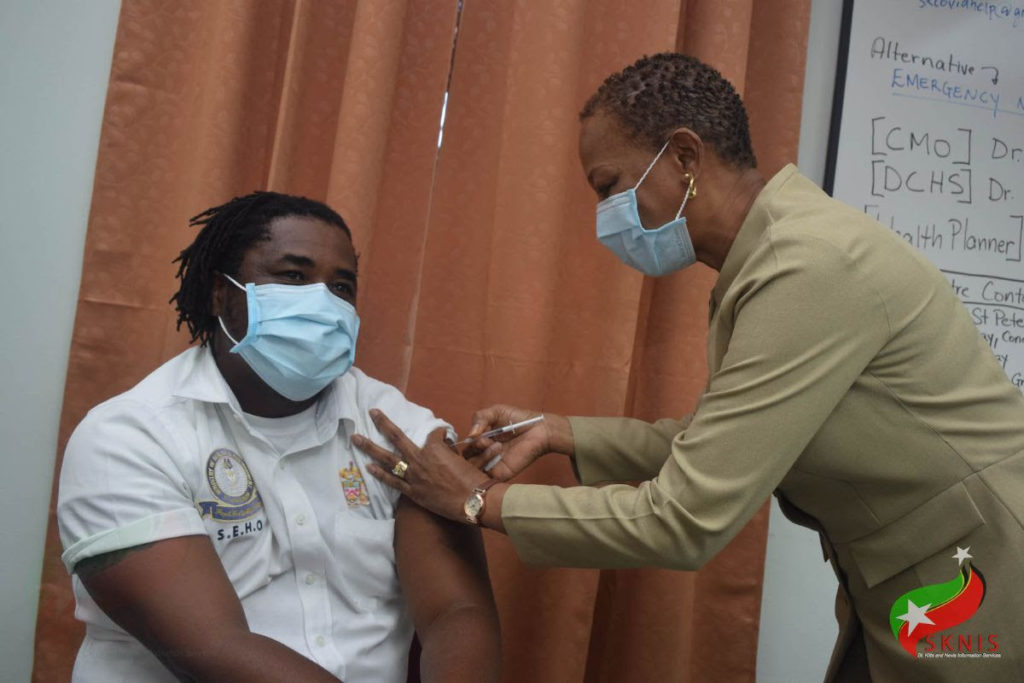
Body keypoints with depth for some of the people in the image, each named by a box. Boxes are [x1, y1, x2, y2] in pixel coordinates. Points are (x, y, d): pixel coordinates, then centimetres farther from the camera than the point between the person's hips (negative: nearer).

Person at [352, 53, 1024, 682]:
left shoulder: (811, 268, -27)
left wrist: (482, 501, -16)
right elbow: (714, 445, 10)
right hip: (897, 592, 8)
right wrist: (559, 433, 1)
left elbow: (683, 523, -26)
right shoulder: (761, 257, 3)